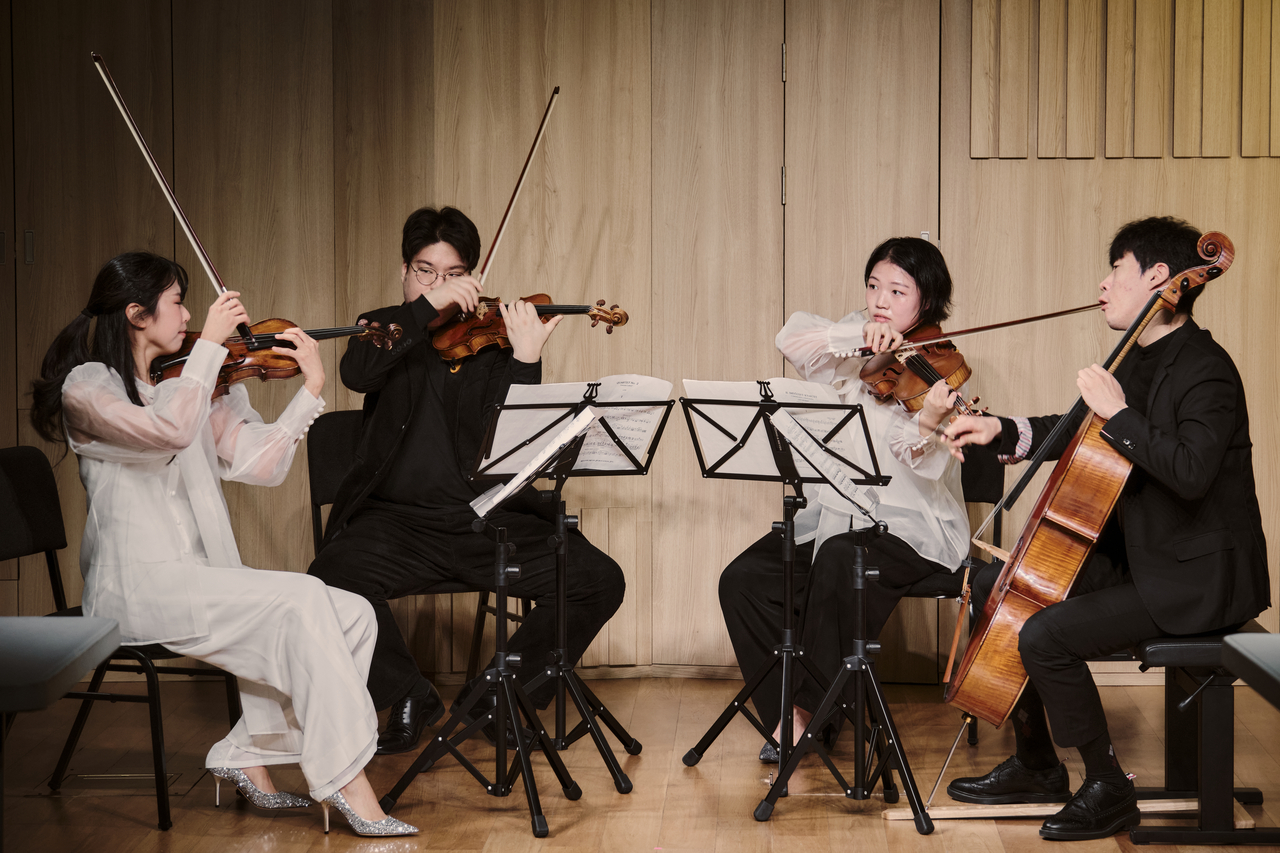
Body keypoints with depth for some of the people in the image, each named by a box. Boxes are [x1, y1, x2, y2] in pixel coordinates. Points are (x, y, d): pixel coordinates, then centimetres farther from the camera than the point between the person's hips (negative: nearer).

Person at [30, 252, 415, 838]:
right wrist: (210, 344, -19)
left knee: (352, 615, -11)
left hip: (202, 580, 8)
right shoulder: (87, 386, -5)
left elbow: (259, 465, 10)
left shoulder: (184, 388, 18)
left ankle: (250, 755, -4)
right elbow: (170, 431, -26)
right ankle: (348, 786, -24)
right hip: (139, 586, -7)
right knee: (299, 603, -26)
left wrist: (311, 390, 5)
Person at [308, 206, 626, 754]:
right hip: (399, 518, -1)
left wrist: (526, 359, -20)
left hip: (486, 518, 1)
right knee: (332, 577, -32)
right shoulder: (384, 329, 14)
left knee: (599, 580, -18)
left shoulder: (493, 338, 9)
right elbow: (357, 374, -12)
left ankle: (500, 691, 3)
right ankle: (409, 699, -6)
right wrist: (426, 308, -18)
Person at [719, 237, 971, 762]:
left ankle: (816, 708, -19)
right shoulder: (856, 352, 9)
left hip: (911, 525, -5)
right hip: (837, 514, 6)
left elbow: (924, 468, -21)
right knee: (743, 579, -16)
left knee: (838, 565, -36)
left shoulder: (935, 369, -6)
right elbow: (792, 340, -9)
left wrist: (926, 425, -44)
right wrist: (859, 332, -22)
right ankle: (788, 714, -6)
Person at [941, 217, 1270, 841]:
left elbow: (1190, 472, -35)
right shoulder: (1139, 361, 10)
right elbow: (1082, 436, 25)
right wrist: (1001, 433, 13)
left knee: (1046, 635, -25)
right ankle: (1037, 767, 20)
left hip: (1197, 579, -10)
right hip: (1133, 554, 10)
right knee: (995, 586, 12)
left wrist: (1118, 413, -28)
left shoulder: (1205, 371, -19)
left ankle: (1109, 789, -7)